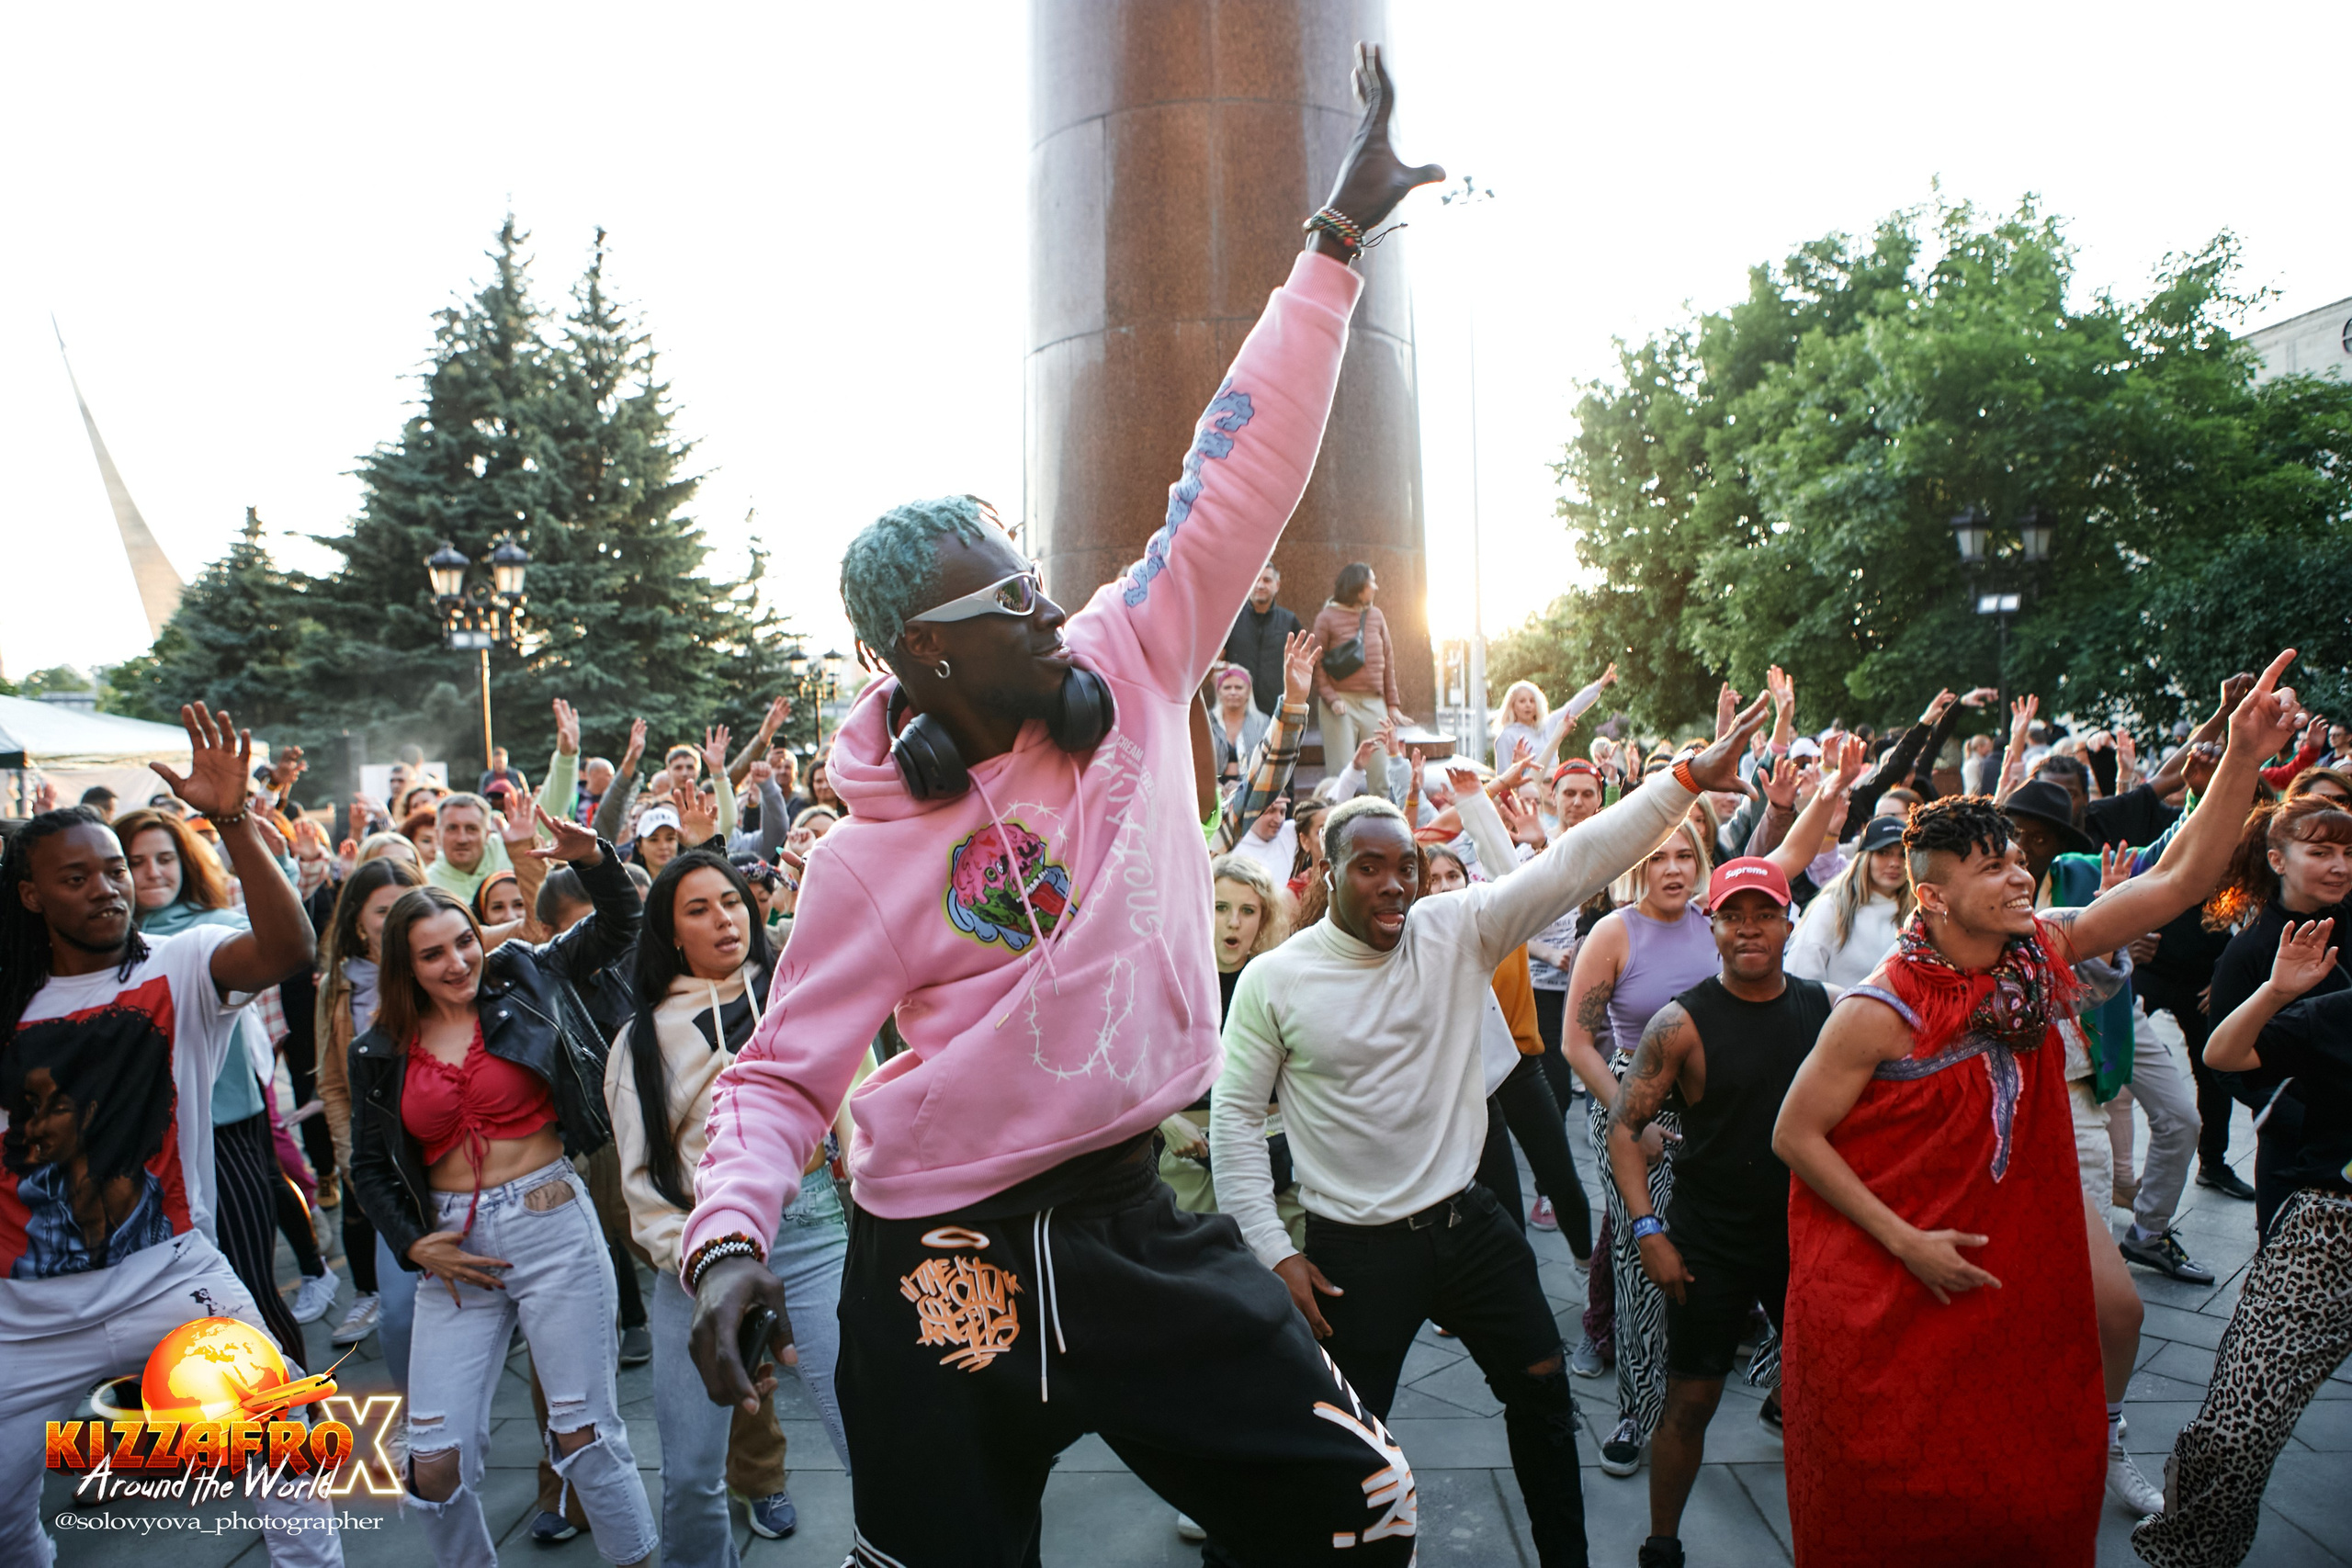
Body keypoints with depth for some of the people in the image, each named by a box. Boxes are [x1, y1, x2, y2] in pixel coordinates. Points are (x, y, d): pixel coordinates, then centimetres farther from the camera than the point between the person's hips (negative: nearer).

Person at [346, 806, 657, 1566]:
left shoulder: (522, 982, 1)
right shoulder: (381, 1053, 6)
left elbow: (618, 925, 2)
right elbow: (369, 1166, 16)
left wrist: (593, 858, -17)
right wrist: (412, 1243, 2)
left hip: (554, 1226, -2)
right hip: (453, 1247, 3)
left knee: (583, 1432, 3)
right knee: (436, 1459, 3)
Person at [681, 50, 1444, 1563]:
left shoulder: (1130, 677, -5)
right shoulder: (871, 855, -11)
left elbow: (1238, 483, -7)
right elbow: (781, 1076, -4)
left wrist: (1337, 240, -7)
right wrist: (729, 1237, -22)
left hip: (1136, 1218, 3)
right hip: (943, 1268, -2)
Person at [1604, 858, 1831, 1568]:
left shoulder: (1826, 1008, -1)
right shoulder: (1682, 1023, -13)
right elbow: (1623, 1126, -9)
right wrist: (1648, 1230, -15)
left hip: (1808, 1235, 3)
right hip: (1709, 1244, -3)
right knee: (1691, 1401, 4)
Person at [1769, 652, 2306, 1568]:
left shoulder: (2041, 955, -5)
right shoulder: (1881, 1011, -21)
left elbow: (2181, 878, -5)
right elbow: (1794, 1134, -16)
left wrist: (2243, 757, -16)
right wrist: (1905, 1240, -18)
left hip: (2011, 1279, 6)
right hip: (1888, 1296, -5)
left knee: (2032, 1491, 18)